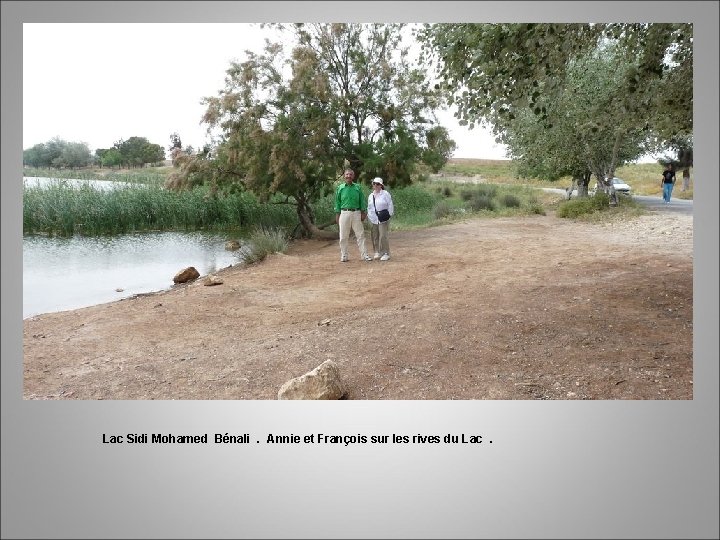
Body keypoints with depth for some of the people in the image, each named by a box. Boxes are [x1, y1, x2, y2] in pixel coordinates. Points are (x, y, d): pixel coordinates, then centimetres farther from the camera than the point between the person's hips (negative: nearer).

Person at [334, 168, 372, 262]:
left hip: (356, 213, 0)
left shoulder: (358, 187, 6)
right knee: (343, 236, 4)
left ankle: (364, 255, 7)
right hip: (344, 213, 0)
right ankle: (344, 256, 14)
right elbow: (337, 202, 6)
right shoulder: (340, 188, 4)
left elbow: (362, 201, 7)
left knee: (360, 234, 2)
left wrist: (363, 212, -1)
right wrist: (337, 215, 0)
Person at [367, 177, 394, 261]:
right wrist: (370, 216, 10)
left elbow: (390, 206, -1)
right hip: (374, 219, 5)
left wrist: (389, 216, -6)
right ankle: (377, 252, 17)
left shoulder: (385, 194, -2)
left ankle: (386, 253, -4)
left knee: (383, 236, -10)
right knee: (375, 236, 5)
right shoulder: (370, 196, 15)